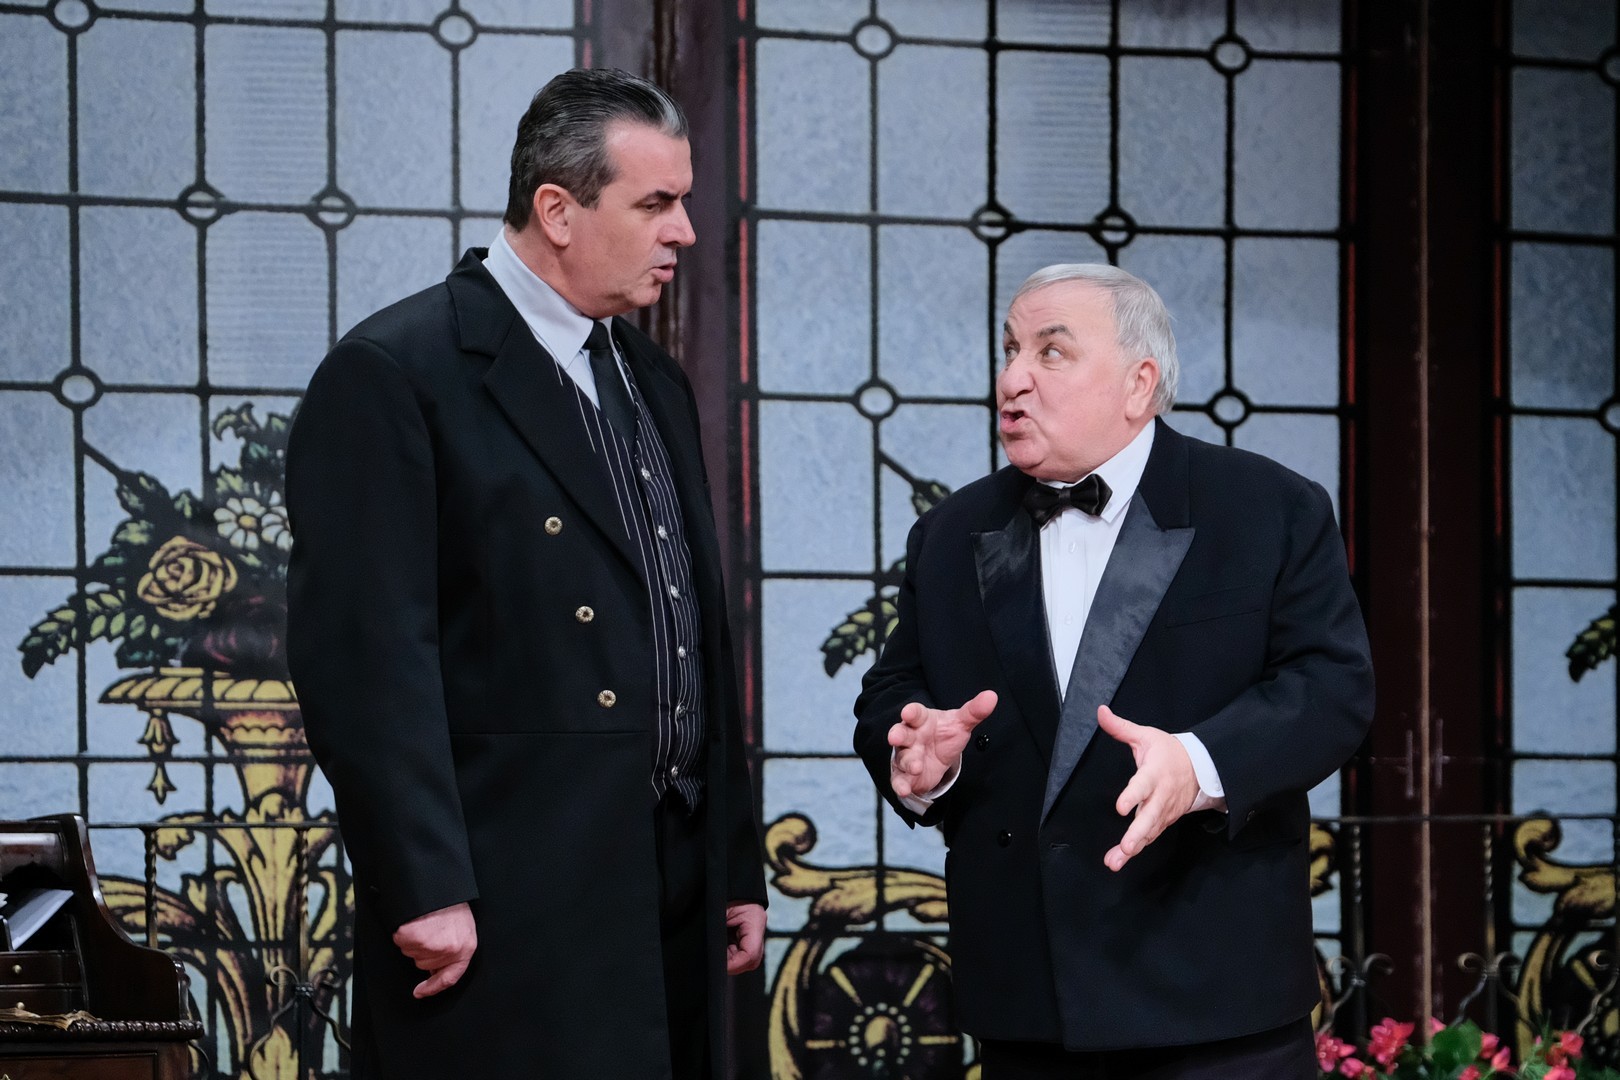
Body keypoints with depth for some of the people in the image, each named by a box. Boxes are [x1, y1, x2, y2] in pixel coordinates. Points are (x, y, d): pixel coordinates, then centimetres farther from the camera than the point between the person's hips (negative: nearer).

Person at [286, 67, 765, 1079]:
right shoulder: (393, 374, -7)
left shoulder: (653, 383, 18)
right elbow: (365, 651, -15)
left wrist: (739, 865, 17)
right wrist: (426, 891, -19)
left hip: (672, 903, 7)